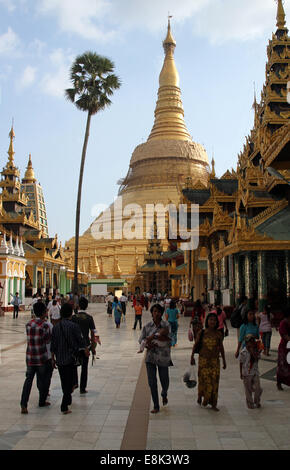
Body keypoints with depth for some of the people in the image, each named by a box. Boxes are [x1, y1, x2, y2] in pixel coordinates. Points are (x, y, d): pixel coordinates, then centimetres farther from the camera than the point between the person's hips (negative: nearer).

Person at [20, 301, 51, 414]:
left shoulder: (29, 324, 2)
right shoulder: (45, 325, -13)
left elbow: (29, 339, 11)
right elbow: (48, 341, -6)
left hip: (30, 357, 4)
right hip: (42, 357, -4)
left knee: (29, 379, 7)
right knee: (43, 379, 12)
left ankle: (23, 404, -4)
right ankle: (42, 401, 25)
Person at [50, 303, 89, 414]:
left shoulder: (56, 327, 0)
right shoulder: (74, 326, -14)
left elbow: (53, 345, 5)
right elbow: (81, 341, -6)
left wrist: (53, 359, 15)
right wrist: (86, 351, 12)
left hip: (59, 359, 5)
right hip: (71, 358, -5)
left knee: (64, 381, 19)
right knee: (69, 382, 2)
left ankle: (67, 400, 36)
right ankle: (64, 406, -2)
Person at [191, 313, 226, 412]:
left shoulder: (218, 334, 0)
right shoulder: (202, 333, -4)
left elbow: (221, 348, 8)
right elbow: (195, 345, 4)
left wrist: (224, 361, 10)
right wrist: (192, 356, -4)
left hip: (215, 361, 1)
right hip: (203, 360, -1)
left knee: (214, 381, 0)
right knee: (203, 380, 2)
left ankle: (213, 404, 11)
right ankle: (200, 396, 29)